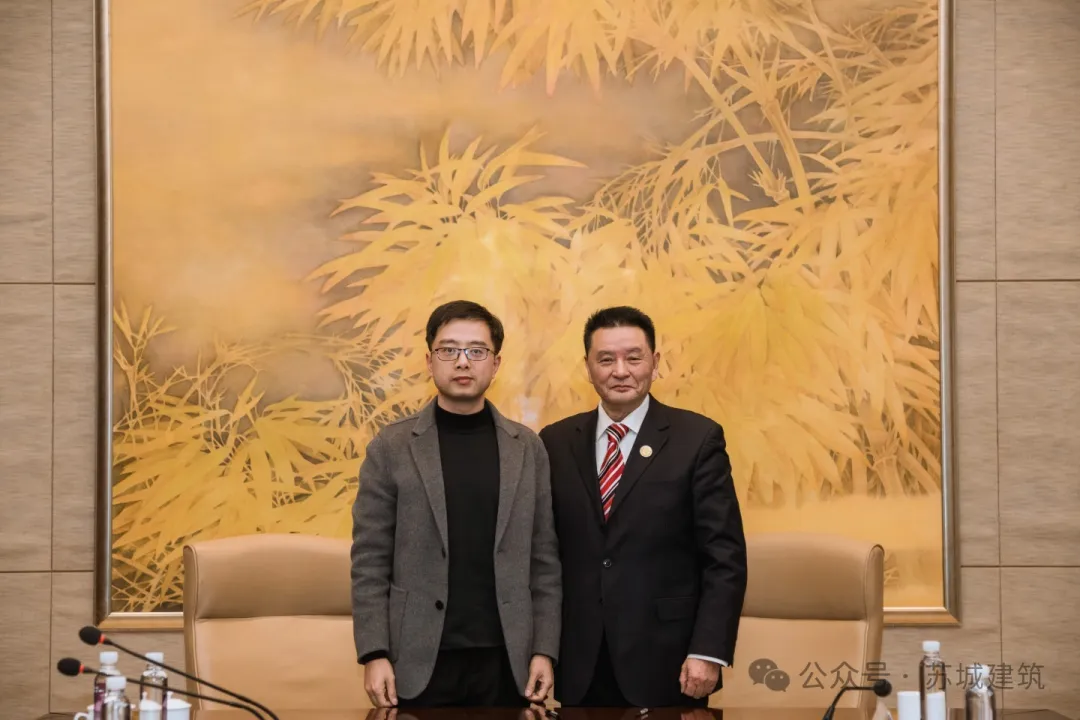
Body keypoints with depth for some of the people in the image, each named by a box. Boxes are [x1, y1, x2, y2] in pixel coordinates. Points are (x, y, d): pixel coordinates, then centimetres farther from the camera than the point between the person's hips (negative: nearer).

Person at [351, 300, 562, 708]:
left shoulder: (528, 449, 7)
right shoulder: (391, 448, 2)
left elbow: (543, 559, 6)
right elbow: (370, 561, -1)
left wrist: (545, 650, 0)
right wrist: (374, 654, -8)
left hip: (504, 659, 2)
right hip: (421, 661, -1)